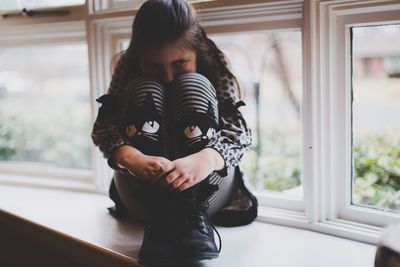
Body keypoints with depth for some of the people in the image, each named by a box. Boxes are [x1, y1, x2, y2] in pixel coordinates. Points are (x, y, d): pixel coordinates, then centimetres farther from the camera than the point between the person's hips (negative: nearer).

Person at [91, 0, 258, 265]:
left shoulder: (214, 65, -7)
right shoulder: (128, 68, -5)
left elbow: (239, 129, -20)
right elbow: (103, 125, -18)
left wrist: (205, 159, -43)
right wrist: (133, 158, -41)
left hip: (206, 189, -1)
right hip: (144, 191, 1)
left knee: (193, 86, -21)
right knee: (146, 91, -20)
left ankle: (193, 215, -31)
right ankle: (156, 216, -32)